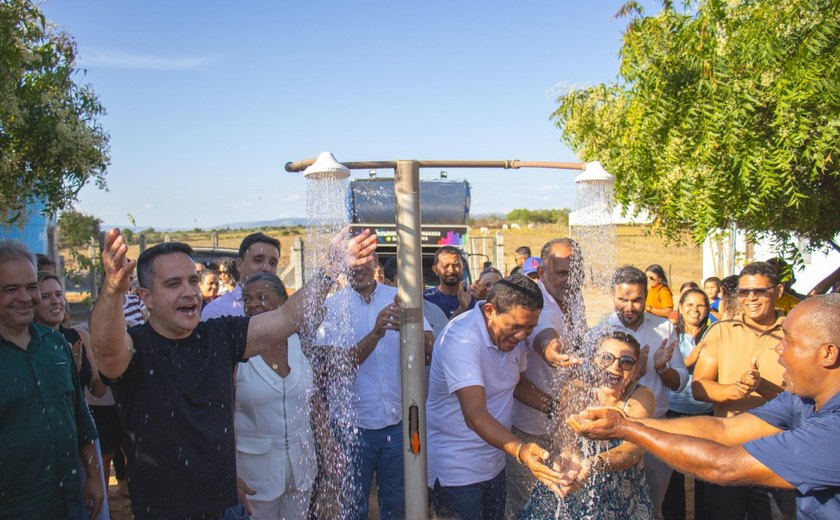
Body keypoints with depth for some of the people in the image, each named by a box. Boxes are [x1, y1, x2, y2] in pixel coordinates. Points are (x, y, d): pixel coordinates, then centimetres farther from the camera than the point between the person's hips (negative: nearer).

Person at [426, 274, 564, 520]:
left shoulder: (513, 335, -2)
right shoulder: (461, 339, -27)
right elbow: (475, 415, -37)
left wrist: (555, 407, -3)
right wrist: (521, 451, -51)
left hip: (495, 464, 8)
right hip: (456, 472, -7)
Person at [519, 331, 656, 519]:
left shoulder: (642, 397, -14)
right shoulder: (577, 389, -10)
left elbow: (634, 449, -29)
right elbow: (565, 434, -22)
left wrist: (594, 464, -49)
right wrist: (570, 455, -46)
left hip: (622, 497, 0)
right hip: (572, 492, 1)